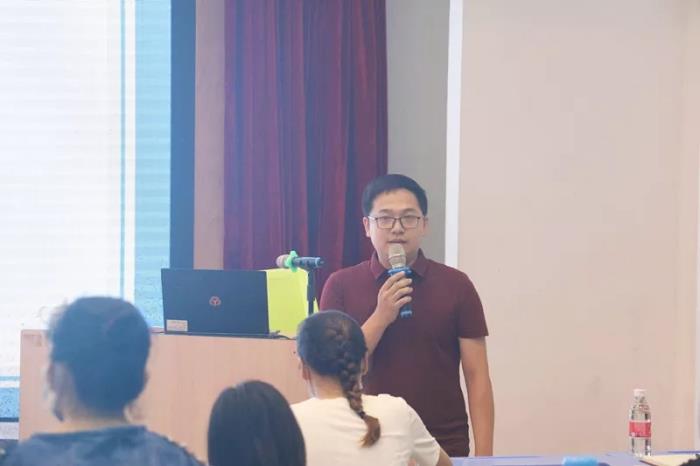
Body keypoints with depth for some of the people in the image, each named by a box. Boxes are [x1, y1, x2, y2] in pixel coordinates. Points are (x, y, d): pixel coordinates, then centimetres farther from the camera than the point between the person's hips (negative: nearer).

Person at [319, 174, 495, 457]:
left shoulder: (456, 286, 0)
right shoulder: (341, 286, 1)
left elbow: (477, 376, 0)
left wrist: (484, 457, -7)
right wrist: (380, 318, -15)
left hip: (443, 447, 0)